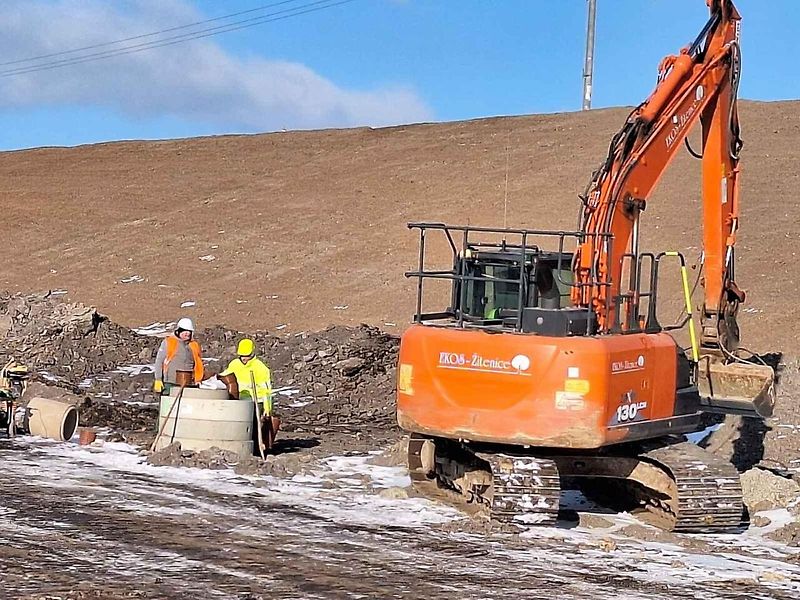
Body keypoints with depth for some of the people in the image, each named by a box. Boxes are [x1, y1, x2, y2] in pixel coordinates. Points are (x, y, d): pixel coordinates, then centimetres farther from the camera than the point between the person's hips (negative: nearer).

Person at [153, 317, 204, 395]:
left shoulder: (194, 346, 14)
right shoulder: (168, 342, 3)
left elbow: (198, 365, 21)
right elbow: (159, 361, 1)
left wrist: (198, 380, 11)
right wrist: (158, 380, -5)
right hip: (170, 384, -3)